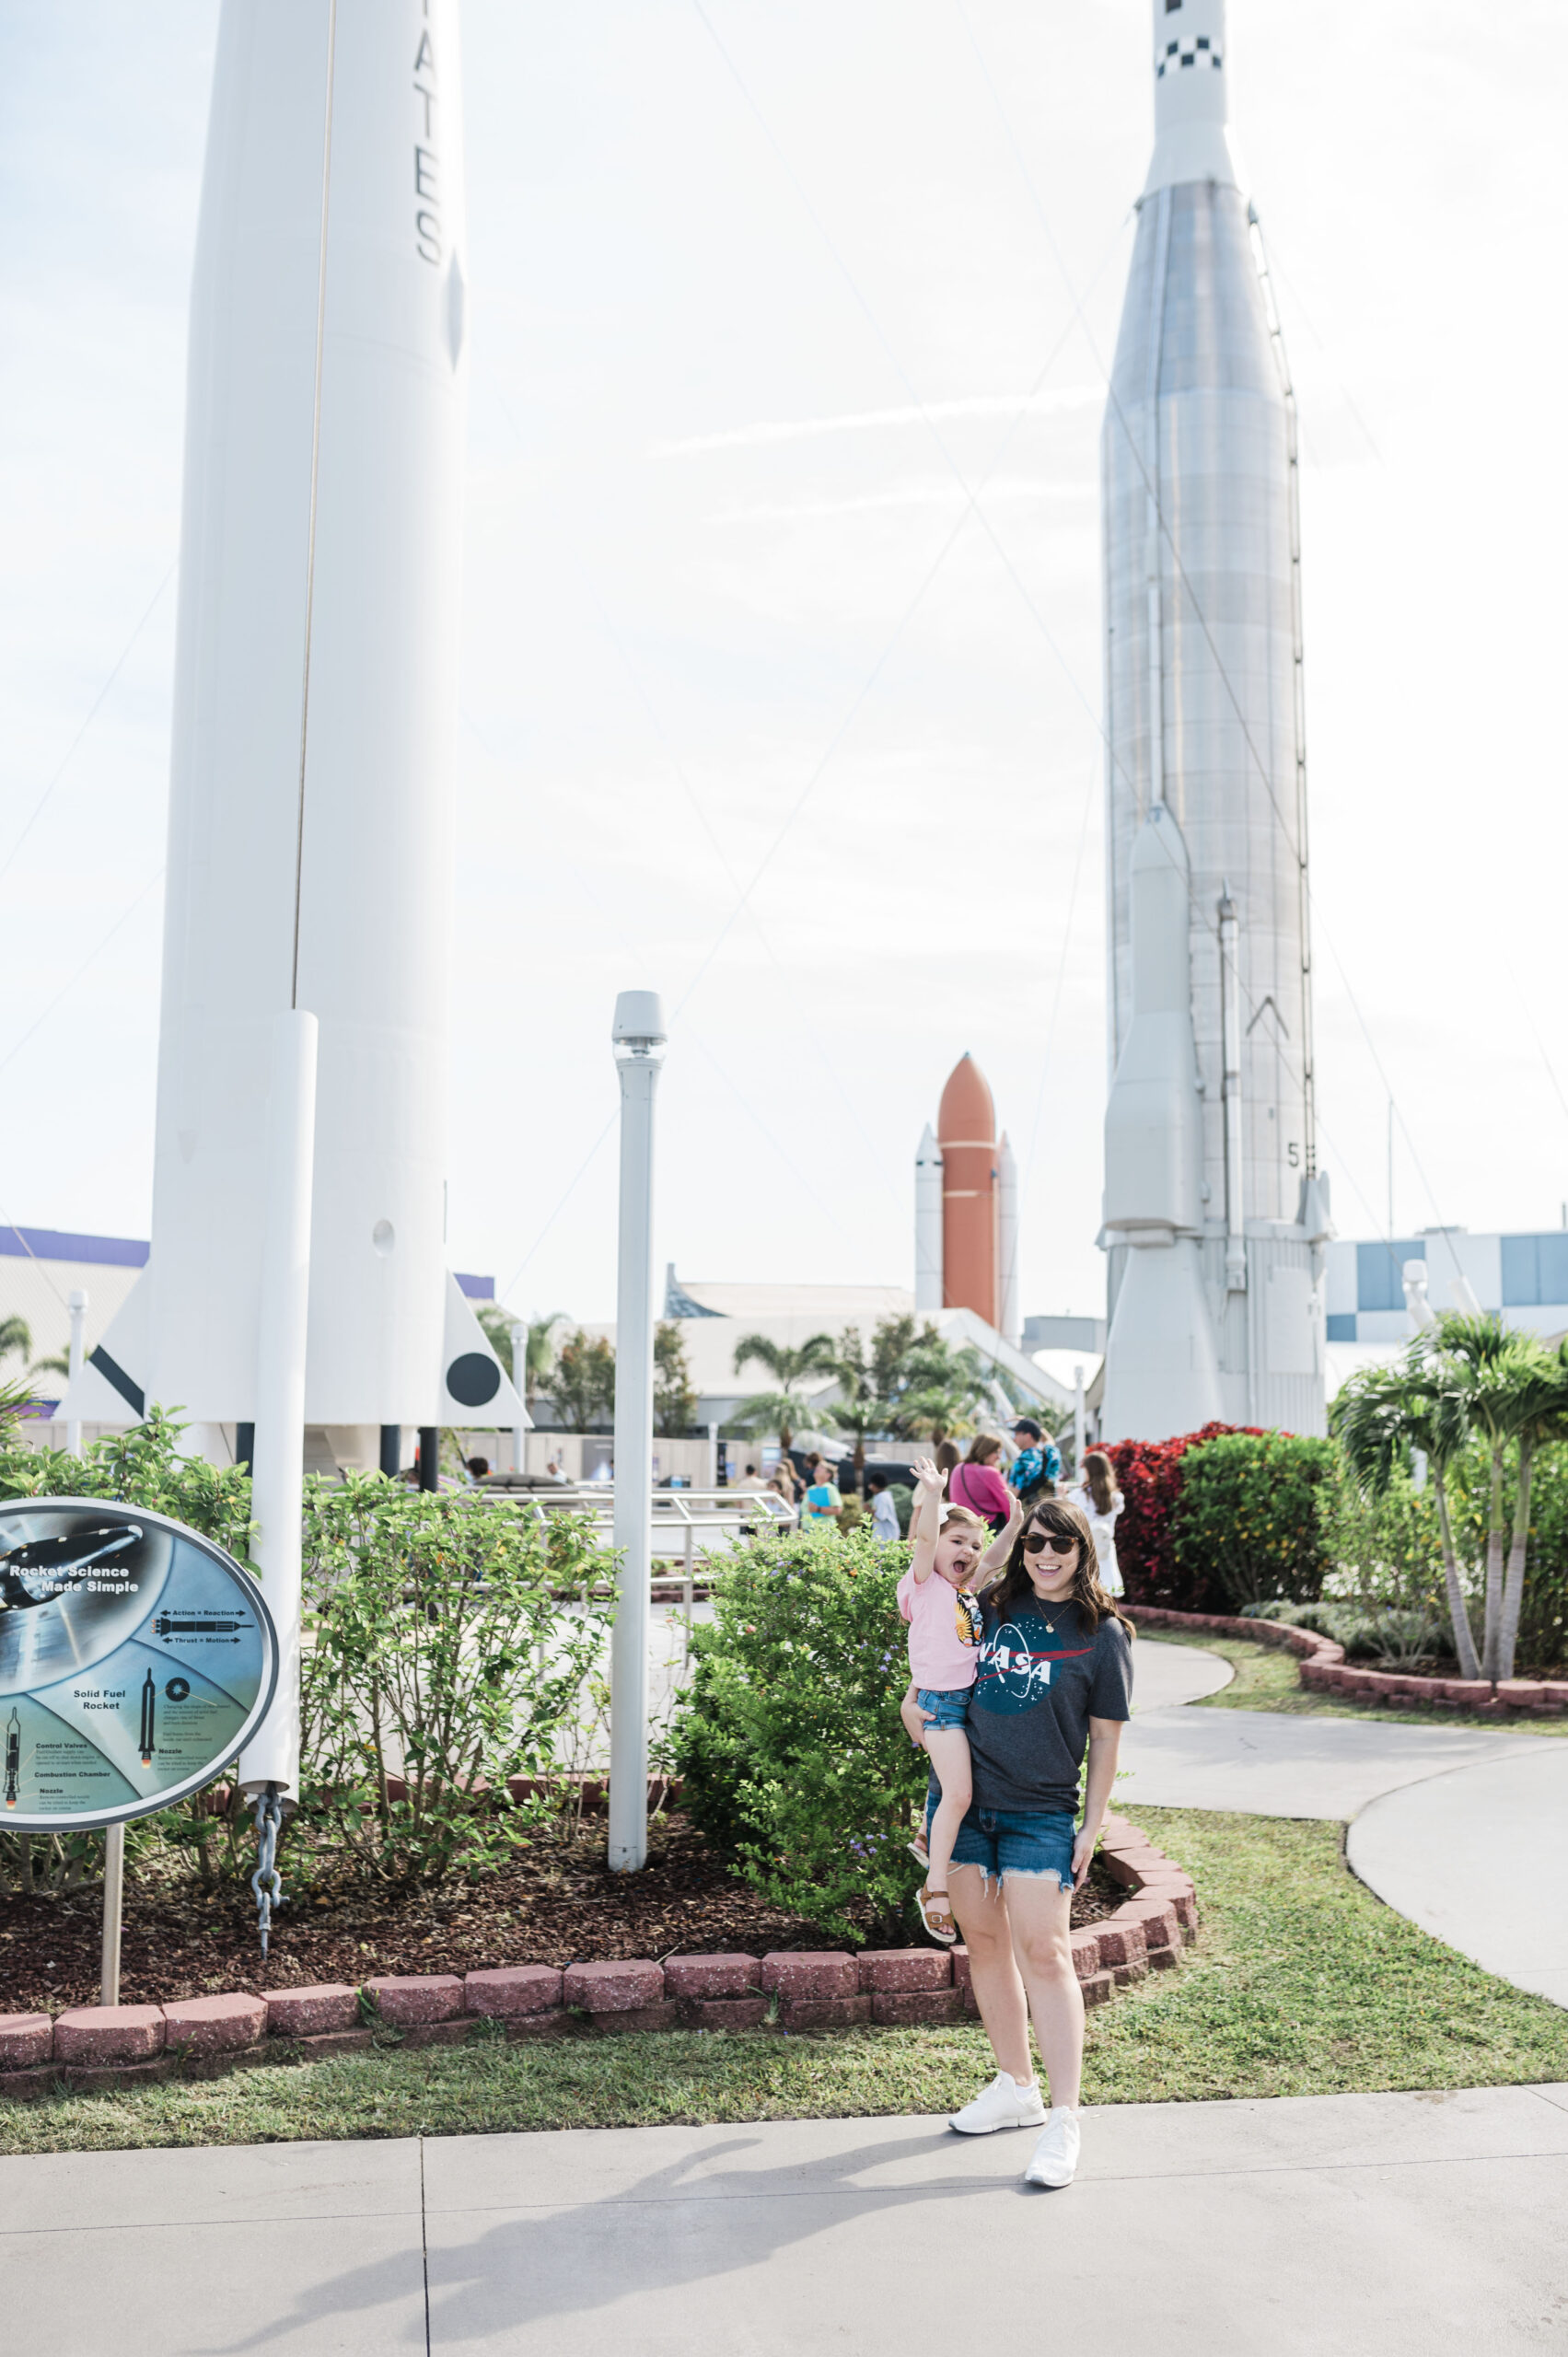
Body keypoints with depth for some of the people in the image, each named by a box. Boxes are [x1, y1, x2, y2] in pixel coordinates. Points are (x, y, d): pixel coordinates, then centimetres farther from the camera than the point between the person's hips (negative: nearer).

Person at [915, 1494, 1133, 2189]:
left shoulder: (1102, 1634, -1)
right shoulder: (990, 1608, 8)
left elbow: (1106, 1735, 2)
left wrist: (1093, 1825, -1)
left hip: (1040, 1812, -4)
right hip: (965, 1797, 4)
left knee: (1043, 1951, -9)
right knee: (984, 1940, 10)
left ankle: (1063, 2120, -4)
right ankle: (1016, 2088, 25)